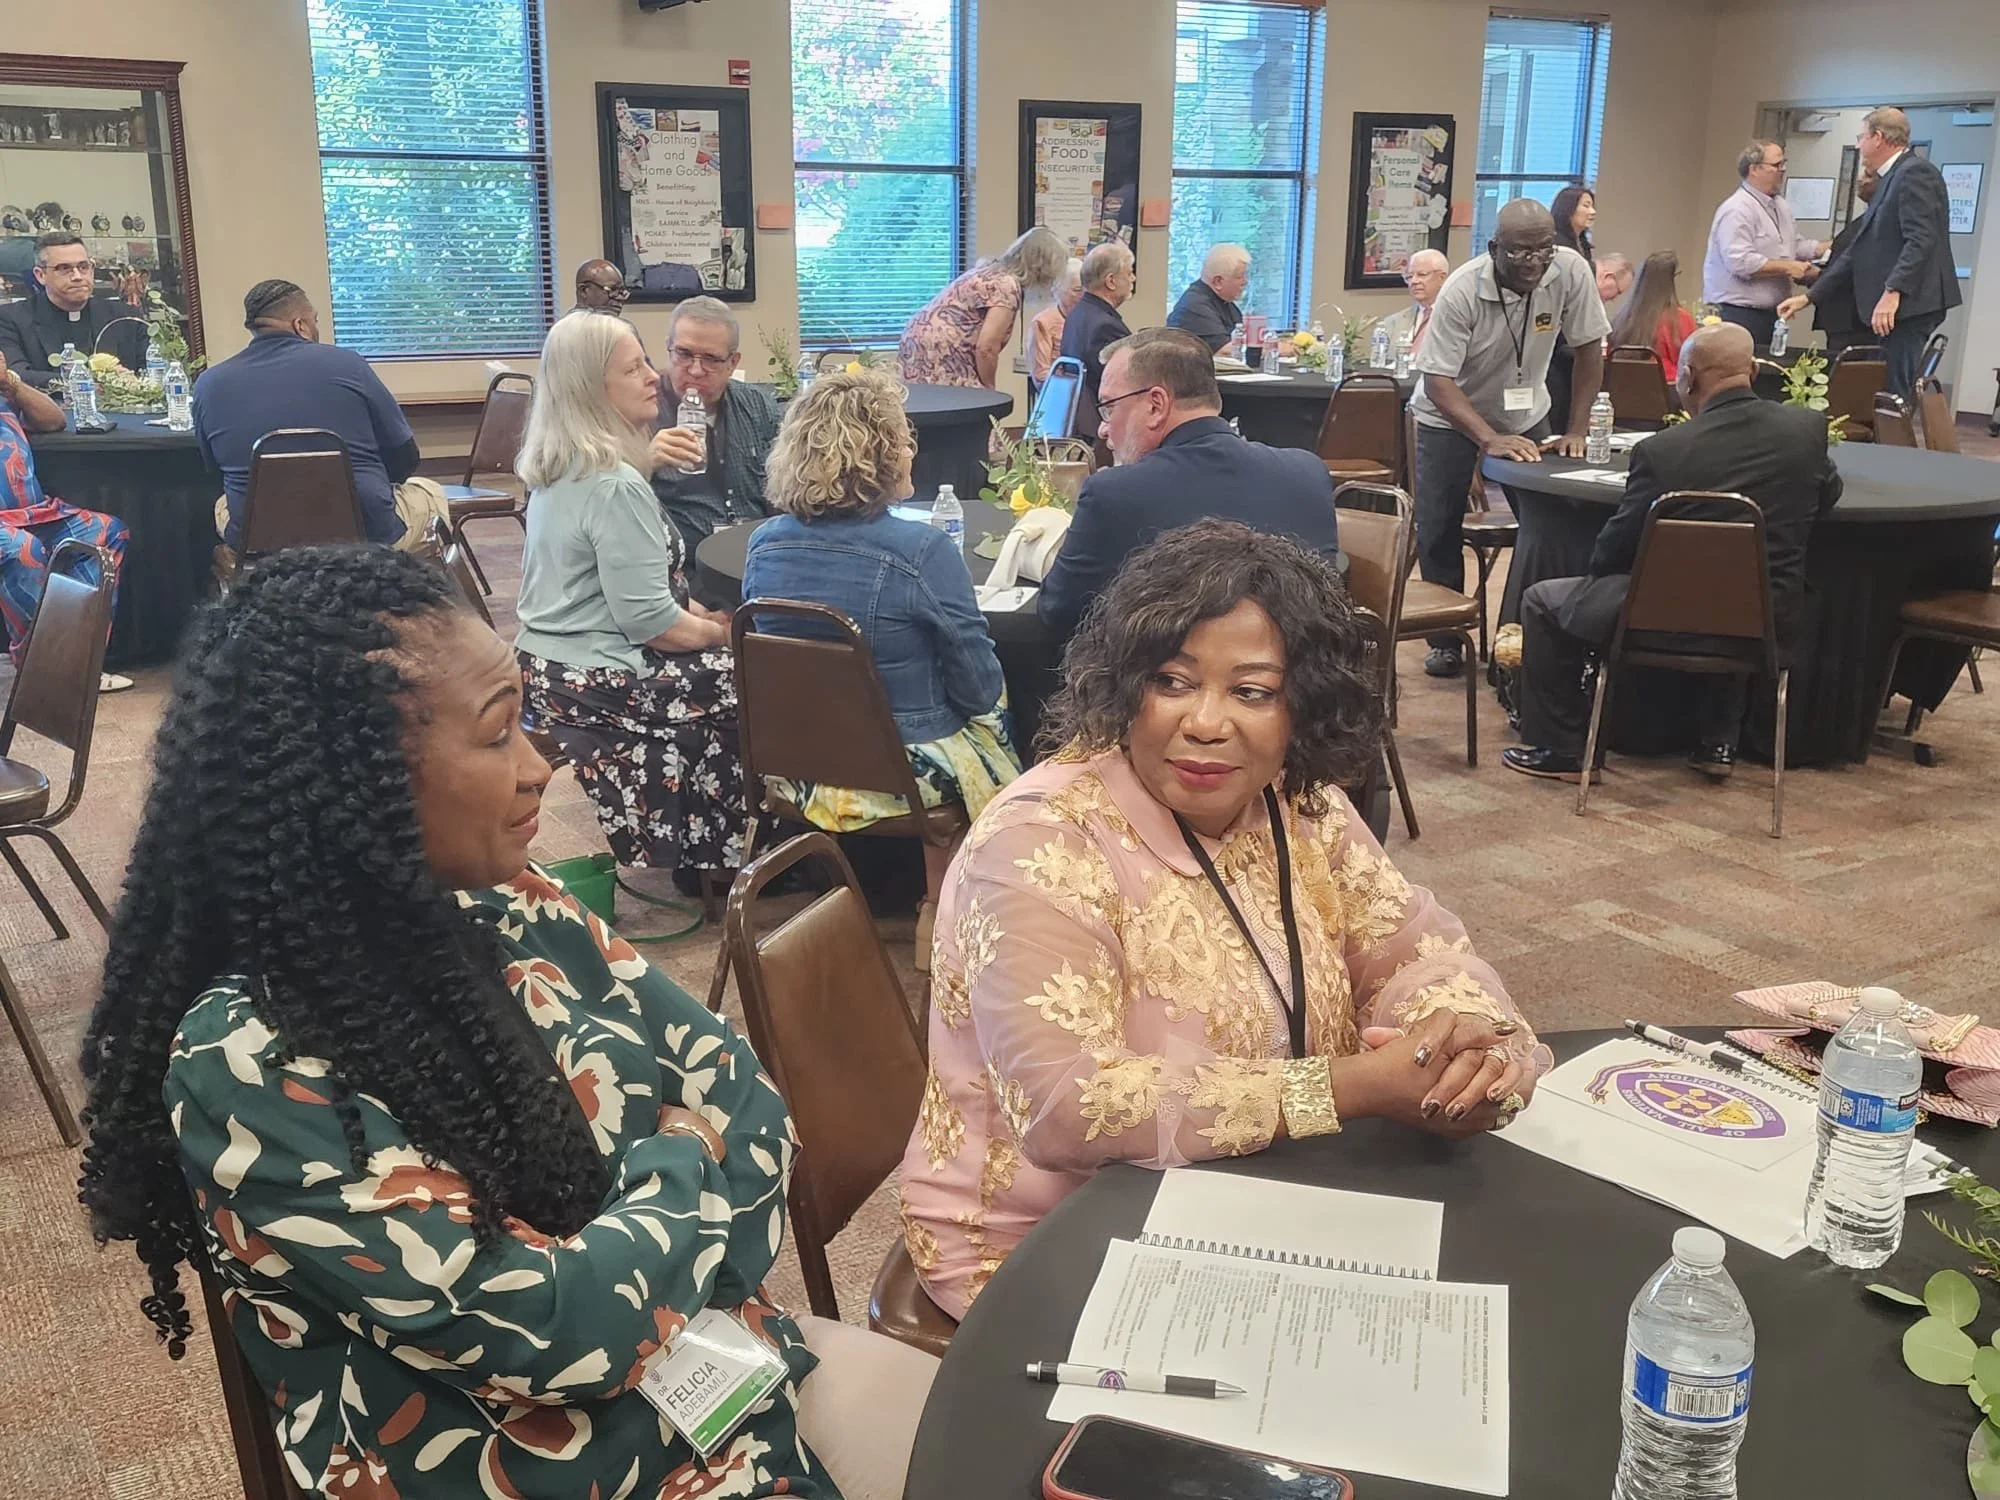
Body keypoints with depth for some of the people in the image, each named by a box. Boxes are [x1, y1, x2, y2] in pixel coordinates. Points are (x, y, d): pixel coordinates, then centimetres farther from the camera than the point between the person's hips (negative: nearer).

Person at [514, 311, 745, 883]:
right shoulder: (615, 488, -25)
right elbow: (648, 621, -25)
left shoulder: (557, 467, 6)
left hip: (549, 666, 10)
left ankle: (695, 850, 26)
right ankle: (715, 860, 18)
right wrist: (715, 631, -9)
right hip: (599, 685, -10)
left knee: (718, 660, 22)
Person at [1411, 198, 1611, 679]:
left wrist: (1576, 431, -14)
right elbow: (1437, 381, -28)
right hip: (1450, 418, -2)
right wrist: (1489, 438, -39)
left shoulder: (1571, 270, -21)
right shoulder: (1462, 290, -28)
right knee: (1438, 532, -5)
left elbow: (1590, 348, -10)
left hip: (1526, 417, 3)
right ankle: (1445, 639, 10)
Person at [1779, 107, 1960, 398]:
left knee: (1897, 395, -12)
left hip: (1909, 304, -10)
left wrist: (1892, 292, -27)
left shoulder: (1915, 173, -8)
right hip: (1896, 308, 10)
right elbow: (1859, 251, 23)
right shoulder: (1891, 179, 23)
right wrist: (1809, 297, 20)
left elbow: (1921, 240, -19)